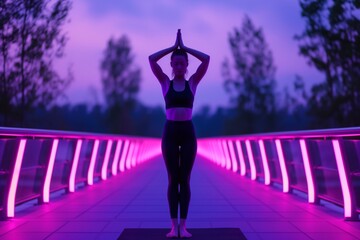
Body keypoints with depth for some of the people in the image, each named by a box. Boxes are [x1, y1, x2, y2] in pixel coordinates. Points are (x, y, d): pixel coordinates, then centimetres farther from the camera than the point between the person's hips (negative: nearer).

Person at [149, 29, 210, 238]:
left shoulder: (193, 82, 7)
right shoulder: (165, 82, 7)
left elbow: (207, 59, -3)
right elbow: (151, 59, -3)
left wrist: (185, 47, 4)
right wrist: (173, 47, 3)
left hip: (188, 133, 0)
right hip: (170, 132, 0)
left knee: (185, 179, 0)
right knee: (173, 179, 1)